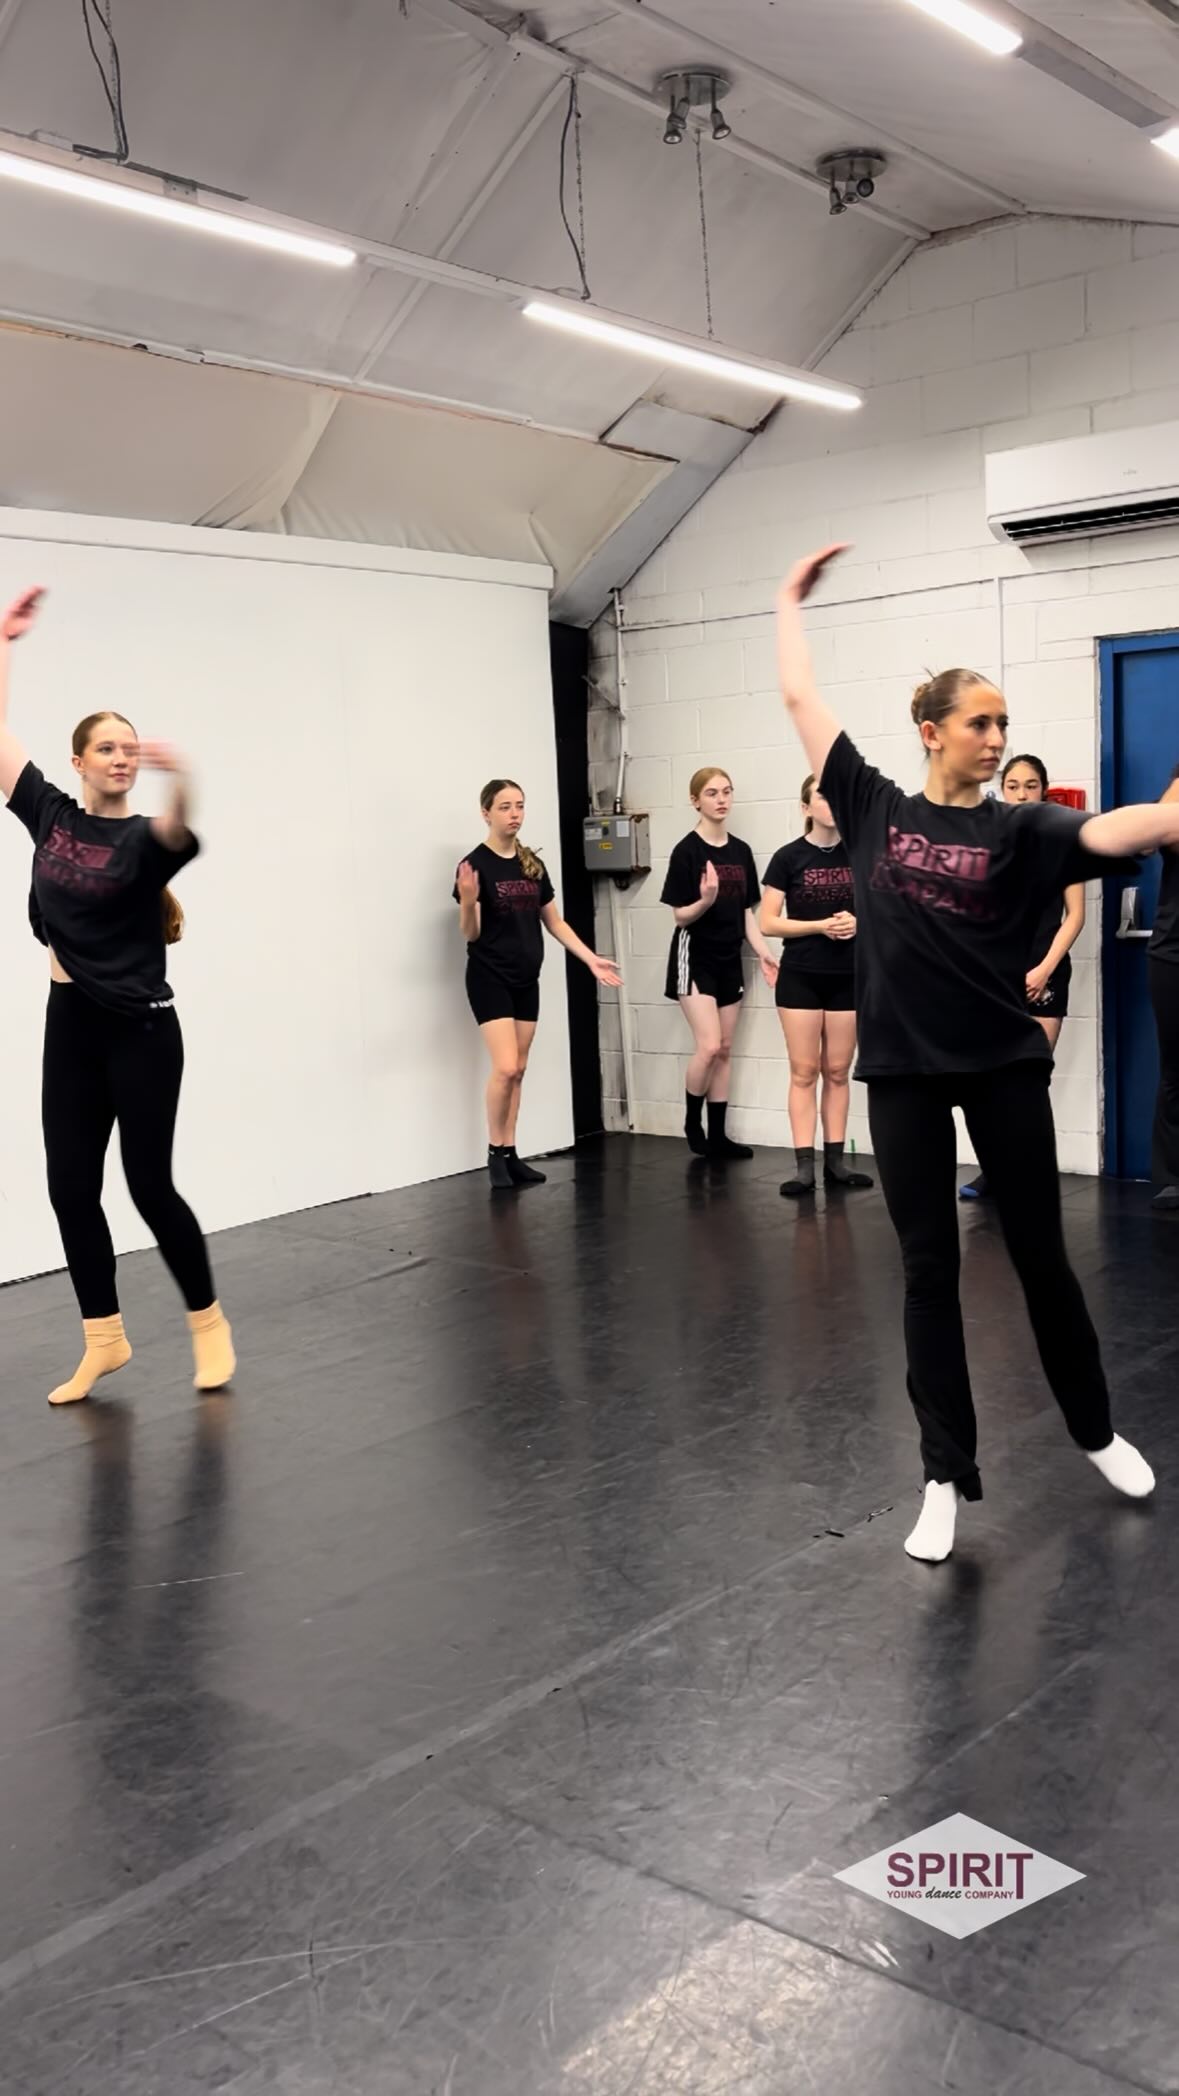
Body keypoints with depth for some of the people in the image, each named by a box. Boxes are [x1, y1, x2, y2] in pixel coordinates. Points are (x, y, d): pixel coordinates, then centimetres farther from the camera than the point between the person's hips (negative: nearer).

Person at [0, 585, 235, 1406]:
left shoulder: (143, 839, -9)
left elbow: (178, 832, -34)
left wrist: (181, 781, -55)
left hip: (141, 1028, -5)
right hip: (70, 1023, 5)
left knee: (149, 1183, -2)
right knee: (71, 1187, 5)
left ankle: (209, 1323, 16)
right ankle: (105, 1340, 18)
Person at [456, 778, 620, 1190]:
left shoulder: (533, 865, 8)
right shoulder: (475, 865, -11)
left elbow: (555, 923, 16)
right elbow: (470, 934, -13)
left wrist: (591, 959, 9)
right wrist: (468, 901, -33)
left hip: (527, 980, 6)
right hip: (489, 979, -6)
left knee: (518, 1071, 8)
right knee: (505, 1067, -13)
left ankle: (510, 1154, 15)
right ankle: (495, 1153, 2)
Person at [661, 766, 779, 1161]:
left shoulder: (741, 851, 7)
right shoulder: (687, 850, -10)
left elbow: (746, 911, 11)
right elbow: (681, 915, -10)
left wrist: (763, 952, 0)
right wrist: (706, 900, -29)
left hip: (729, 959, 6)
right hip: (695, 958, -6)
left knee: (725, 1050, 8)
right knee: (708, 1046, -14)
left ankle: (718, 1136, 15)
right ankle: (692, 1123, 8)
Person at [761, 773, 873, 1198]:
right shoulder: (788, 858, -4)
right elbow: (768, 923, -6)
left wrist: (858, 921, -10)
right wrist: (821, 925, -16)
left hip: (849, 976, 3)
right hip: (801, 977, -3)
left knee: (838, 1071, 8)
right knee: (804, 1072, -1)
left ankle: (835, 1162, 15)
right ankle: (804, 1167, 1)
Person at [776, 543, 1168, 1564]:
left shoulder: (1020, 828, 0)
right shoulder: (875, 807, 3)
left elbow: (1116, 829, -19)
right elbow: (801, 700, 9)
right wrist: (792, 602, 19)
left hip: (1003, 1064, 0)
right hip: (903, 1070, 1)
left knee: (1041, 1255, 12)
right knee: (929, 1270, 6)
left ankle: (1098, 1431, 33)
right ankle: (947, 1476, 17)